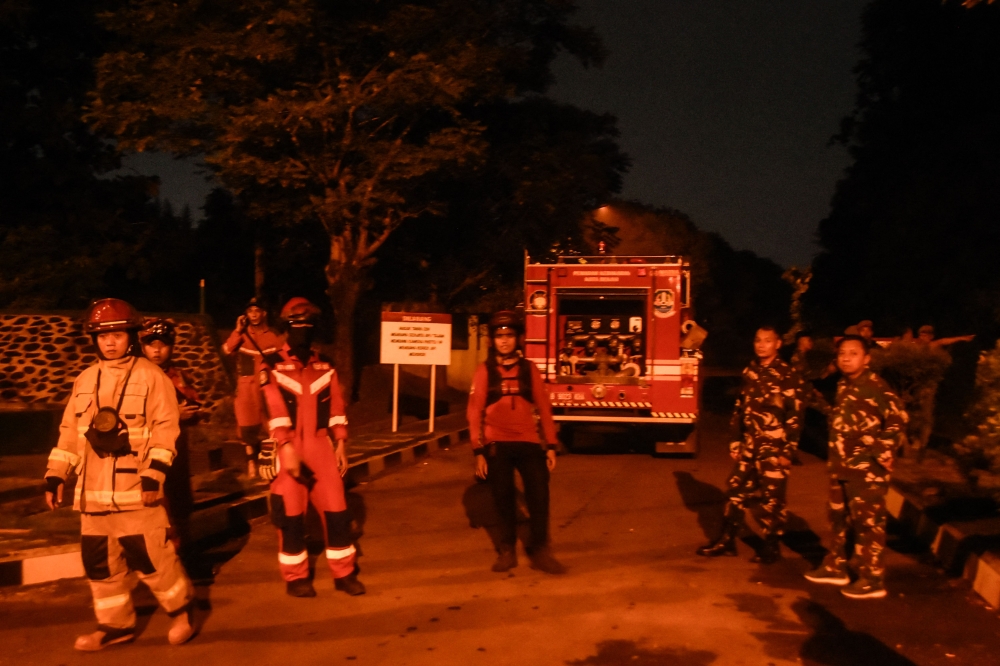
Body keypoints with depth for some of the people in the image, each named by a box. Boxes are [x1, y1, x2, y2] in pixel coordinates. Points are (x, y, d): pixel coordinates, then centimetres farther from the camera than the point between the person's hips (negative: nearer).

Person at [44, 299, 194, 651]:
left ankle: (181, 609, 18)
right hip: (93, 492, 6)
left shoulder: (151, 377, -6)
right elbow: (69, 431, 15)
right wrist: (55, 474, 10)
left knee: (151, 557, -3)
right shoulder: (85, 380, 12)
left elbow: (165, 429, -11)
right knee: (99, 562, 12)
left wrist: (155, 474, -19)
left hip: (136, 490, -6)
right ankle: (115, 623, 27)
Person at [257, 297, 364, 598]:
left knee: (336, 508, 4)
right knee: (291, 513, 3)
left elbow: (336, 409, 9)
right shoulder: (273, 368, -4)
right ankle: (296, 577, 18)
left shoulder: (325, 367, 9)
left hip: (321, 445, 3)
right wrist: (287, 449, -23)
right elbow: (276, 412, -13)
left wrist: (341, 445, 4)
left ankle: (344, 573, 16)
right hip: (289, 447, -3)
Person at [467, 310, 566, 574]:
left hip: (529, 443, 1)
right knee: (504, 499, 8)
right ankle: (507, 550, 24)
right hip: (498, 445, -1)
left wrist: (551, 445, 3)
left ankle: (539, 551, 12)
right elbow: (475, 412, 0)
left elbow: (543, 407, 6)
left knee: (539, 496, -2)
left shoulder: (529, 369, 5)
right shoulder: (484, 371, 1)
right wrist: (478, 451, -5)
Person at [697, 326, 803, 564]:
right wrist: (736, 441, 11)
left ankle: (772, 546, 18)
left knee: (772, 498, 3)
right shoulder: (749, 371, 9)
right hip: (748, 445, 6)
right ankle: (727, 540, 21)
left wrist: (788, 450, -14)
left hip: (773, 447, -6)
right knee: (737, 491, 11)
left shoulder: (788, 375, -9)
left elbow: (795, 416, -11)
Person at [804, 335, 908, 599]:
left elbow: (897, 418, -22)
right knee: (839, 517, 19)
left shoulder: (874, 386, -14)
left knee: (867, 523, -1)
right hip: (842, 466, 9)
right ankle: (836, 567, 33)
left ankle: (872, 581, 10)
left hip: (867, 469, -9)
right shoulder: (843, 385, 12)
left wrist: (884, 451, -20)